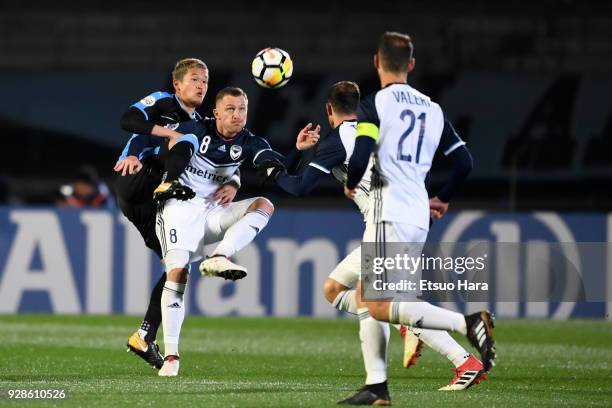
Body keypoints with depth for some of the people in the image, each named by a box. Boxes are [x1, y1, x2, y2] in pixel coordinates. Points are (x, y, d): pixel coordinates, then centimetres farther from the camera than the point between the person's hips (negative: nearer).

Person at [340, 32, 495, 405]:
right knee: (366, 297, 14)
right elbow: (464, 162, 11)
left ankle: (469, 324, -21)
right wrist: (443, 200, 26)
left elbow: (360, 157, -17)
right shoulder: (433, 109, 13)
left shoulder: (374, 104, -6)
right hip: (418, 217, 8)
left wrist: (350, 184, 4)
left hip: (390, 215, -8)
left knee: (379, 307, -10)